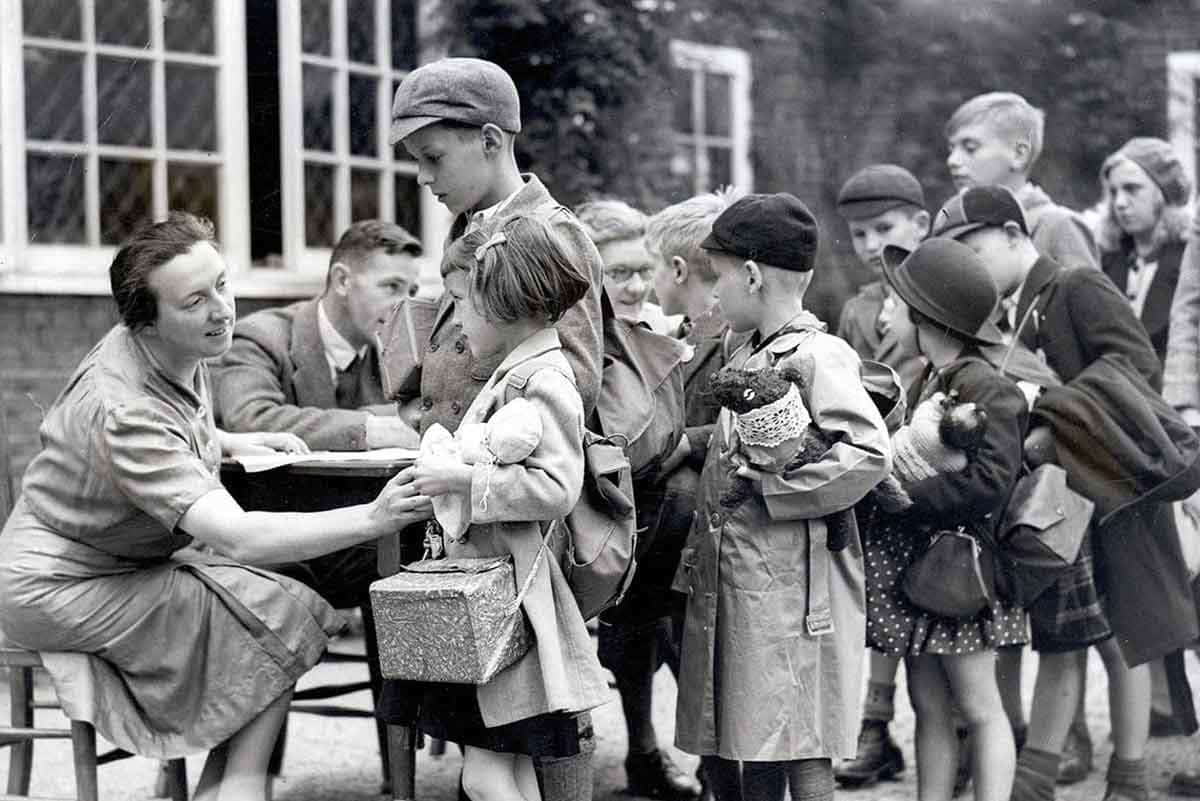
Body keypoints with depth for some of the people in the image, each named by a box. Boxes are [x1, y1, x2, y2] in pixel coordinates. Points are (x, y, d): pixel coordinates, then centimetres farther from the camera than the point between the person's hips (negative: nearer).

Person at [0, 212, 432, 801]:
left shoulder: (175, 354, -3)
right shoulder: (125, 411, -33)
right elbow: (235, 536, -42)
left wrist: (233, 443, 4)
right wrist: (371, 520, -47)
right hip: (59, 591, -9)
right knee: (284, 618, -17)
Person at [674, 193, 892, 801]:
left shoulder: (818, 356, -12)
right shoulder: (745, 357, 15)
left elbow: (868, 453, -24)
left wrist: (767, 485, -18)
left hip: (785, 584, -9)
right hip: (725, 580, 9)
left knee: (795, 749, -3)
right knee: (718, 750, 13)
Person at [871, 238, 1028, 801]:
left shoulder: (985, 388, -15)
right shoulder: (926, 383, 12)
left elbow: (990, 481, -24)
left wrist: (900, 496, -21)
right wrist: (891, 449, -8)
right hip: (910, 565, 8)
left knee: (977, 707, 0)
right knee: (928, 708, 11)